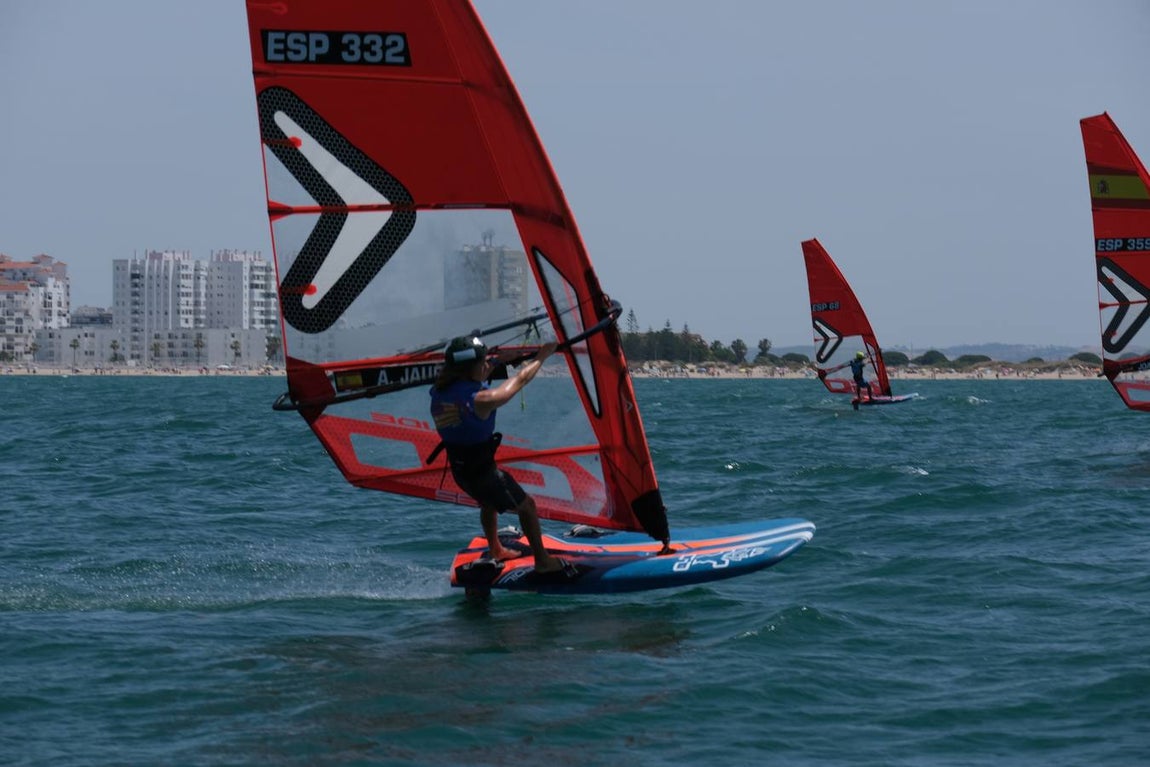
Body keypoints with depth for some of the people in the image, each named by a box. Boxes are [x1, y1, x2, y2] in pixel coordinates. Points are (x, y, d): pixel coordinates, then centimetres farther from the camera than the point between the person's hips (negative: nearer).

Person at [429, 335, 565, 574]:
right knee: (526, 505, 14)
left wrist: (486, 373, 15)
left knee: (488, 502, 35)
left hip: (458, 470, 7)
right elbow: (521, 379, -13)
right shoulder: (481, 400, -28)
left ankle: (495, 550, 52)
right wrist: (541, 357, 2)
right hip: (482, 471, -7)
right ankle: (542, 561, 22)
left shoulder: (439, 393, -7)